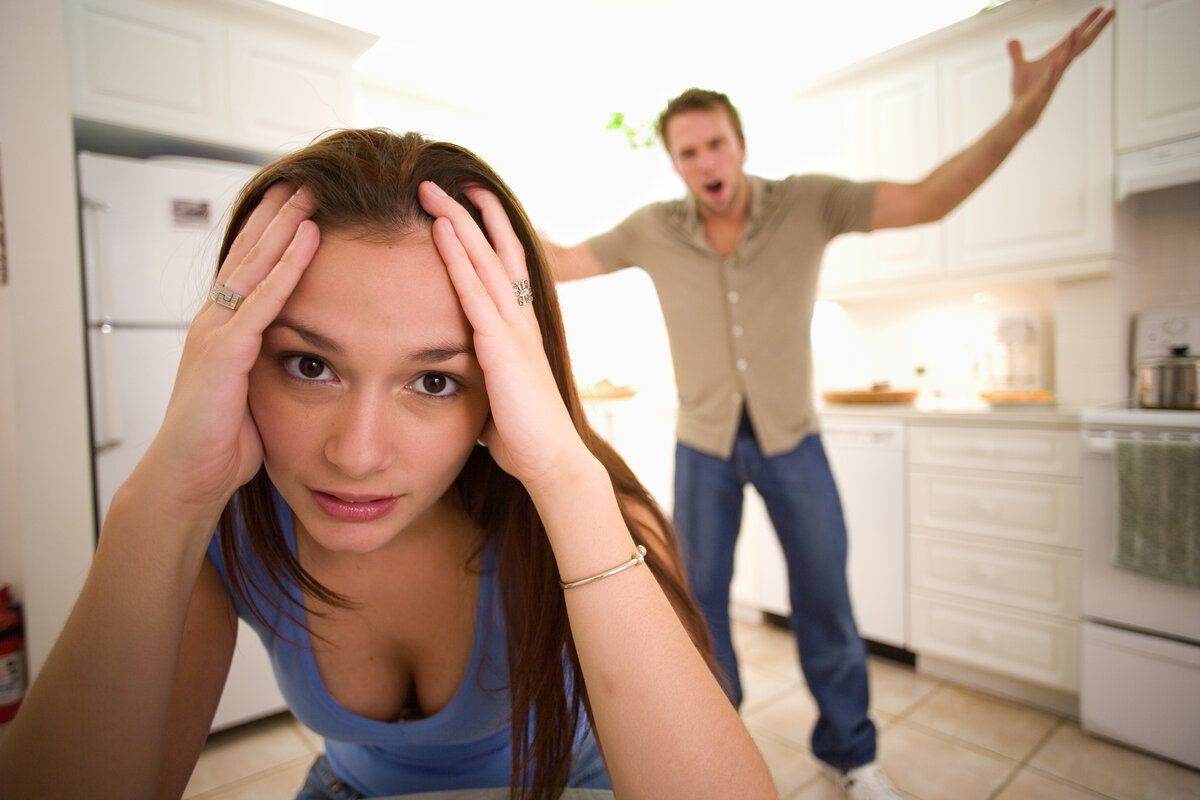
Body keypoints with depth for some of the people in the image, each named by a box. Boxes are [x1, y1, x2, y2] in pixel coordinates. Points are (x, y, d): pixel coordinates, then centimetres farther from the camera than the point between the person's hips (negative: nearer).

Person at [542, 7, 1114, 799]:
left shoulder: (808, 202, -11)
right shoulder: (653, 229, -7)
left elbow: (927, 201, -19)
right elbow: (563, 263, 1)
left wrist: (1022, 114, -33)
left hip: (792, 438, -1)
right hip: (704, 444, 1)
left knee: (825, 594, 7)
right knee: (701, 594, 11)